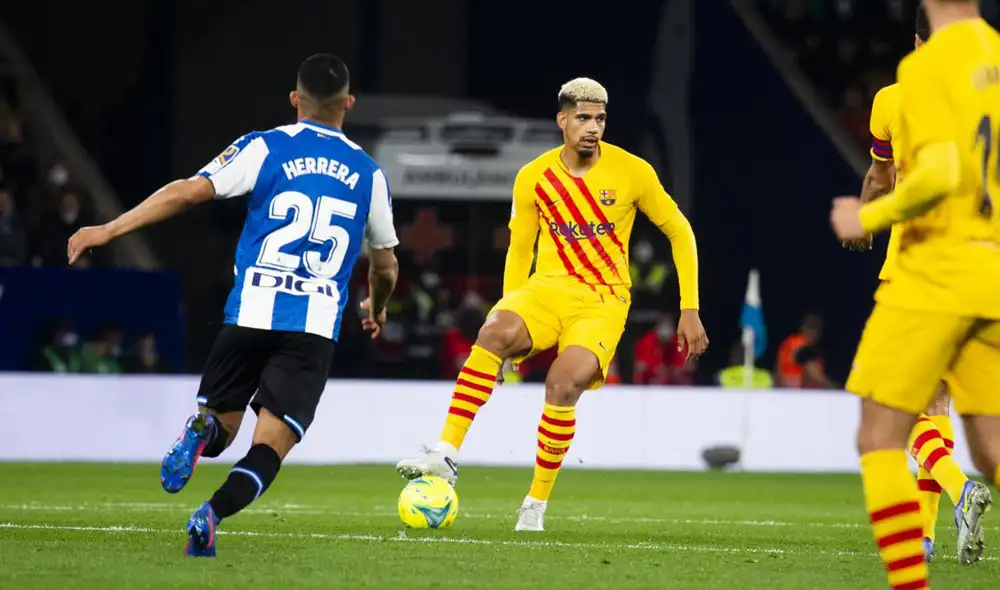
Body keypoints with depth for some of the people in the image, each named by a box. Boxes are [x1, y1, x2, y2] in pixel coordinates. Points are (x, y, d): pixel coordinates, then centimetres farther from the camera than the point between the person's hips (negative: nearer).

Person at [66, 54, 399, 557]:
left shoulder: (265, 148, 5)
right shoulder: (369, 173, 13)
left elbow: (189, 192, -6)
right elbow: (384, 267, 23)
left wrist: (110, 229, -2)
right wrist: (376, 307, 46)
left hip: (252, 312, 0)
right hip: (317, 327, 0)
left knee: (221, 426, 16)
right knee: (269, 448, -2)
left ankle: (201, 430, -22)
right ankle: (211, 515, -30)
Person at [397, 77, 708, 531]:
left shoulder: (632, 172, -3)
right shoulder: (533, 178, 3)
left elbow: (679, 232, 6)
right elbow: (519, 249, 15)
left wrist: (689, 311, 2)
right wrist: (511, 313, 6)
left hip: (602, 302, -2)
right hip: (546, 289, 2)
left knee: (564, 383, -28)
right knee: (494, 332, -32)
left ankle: (537, 503, -10)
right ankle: (446, 454, -35)